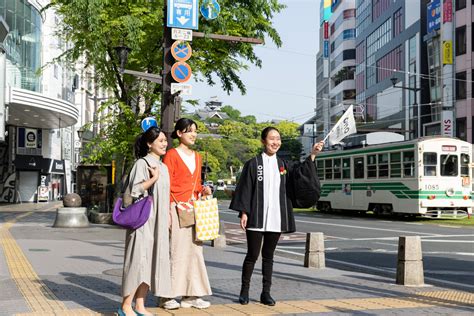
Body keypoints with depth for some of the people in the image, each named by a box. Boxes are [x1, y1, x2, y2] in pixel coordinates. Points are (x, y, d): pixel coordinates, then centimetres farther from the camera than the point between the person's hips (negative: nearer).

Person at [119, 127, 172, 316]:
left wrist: (167, 220, 16)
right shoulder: (142, 163, -8)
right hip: (143, 220, -8)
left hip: (158, 222, 8)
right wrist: (153, 178, -20)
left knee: (151, 262, 7)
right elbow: (135, 190, -15)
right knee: (138, 260, -7)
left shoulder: (163, 167, 15)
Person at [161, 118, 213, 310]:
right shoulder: (172, 155, -5)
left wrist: (202, 190, 1)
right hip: (177, 208, -7)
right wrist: (167, 212, -16)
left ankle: (191, 295, 15)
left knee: (194, 250, 8)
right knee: (175, 250, -6)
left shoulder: (197, 157, 16)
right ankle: (167, 296, 2)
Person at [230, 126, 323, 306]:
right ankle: (244, 290, 16)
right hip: (256, 217, -4)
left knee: (268, 256, 9)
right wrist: (243, 212, -10)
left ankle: (266, 293, 15)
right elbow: (245, 189, -3)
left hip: (275, 218, 4)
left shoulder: (283, 165, 12)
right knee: (252, 255, 1)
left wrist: (312, 155, -13)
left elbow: (300, 175, -3)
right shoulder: (253, 164, 0)